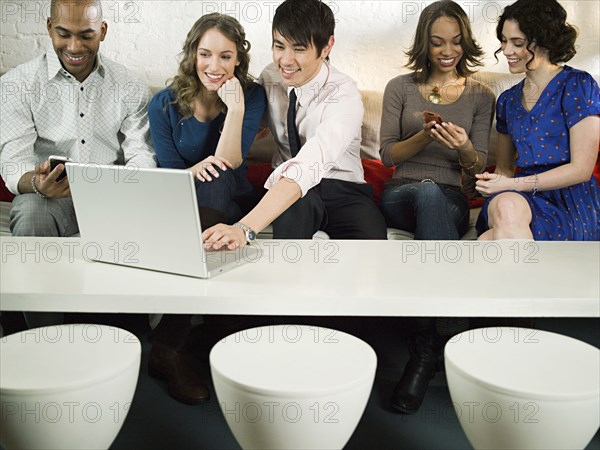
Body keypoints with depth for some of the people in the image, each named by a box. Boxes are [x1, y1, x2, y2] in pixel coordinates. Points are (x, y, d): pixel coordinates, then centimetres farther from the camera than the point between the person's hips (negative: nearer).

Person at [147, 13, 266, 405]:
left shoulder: (252, 95, -2)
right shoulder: (164, 104, 0)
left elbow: (229, 165, -11)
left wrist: (236, 109, -23)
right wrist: (196, 170, -25)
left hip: (232, 203, 0)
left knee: (217, 184, -34)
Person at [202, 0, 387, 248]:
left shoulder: (344, 96, -20)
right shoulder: (269, 77, -1)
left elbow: (308, 167, -37)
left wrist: (245, 228, -49)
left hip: (342, 191, -2)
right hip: (285, 186, 3)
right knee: (299, 201, -35)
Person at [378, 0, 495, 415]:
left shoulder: (481, 96, 14)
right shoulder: (400, 87, 13)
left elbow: (478, 167, 8)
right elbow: (387, 155, 6)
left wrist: (464, 148, -16)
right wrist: (424, 136, -13)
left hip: (451, 199, 0)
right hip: (400, 195, 0)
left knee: (432, 199, -40)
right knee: (429, 192, -39)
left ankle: (426, 351, -39)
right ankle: (454, 339, -40)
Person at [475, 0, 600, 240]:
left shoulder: (578, 86, 1)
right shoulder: (508, 100, 19)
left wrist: (512, 184, -10)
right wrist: (492, 184, 0)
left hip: (571, 204, -4)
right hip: (521, 197, 4)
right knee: (505, 205, -34)